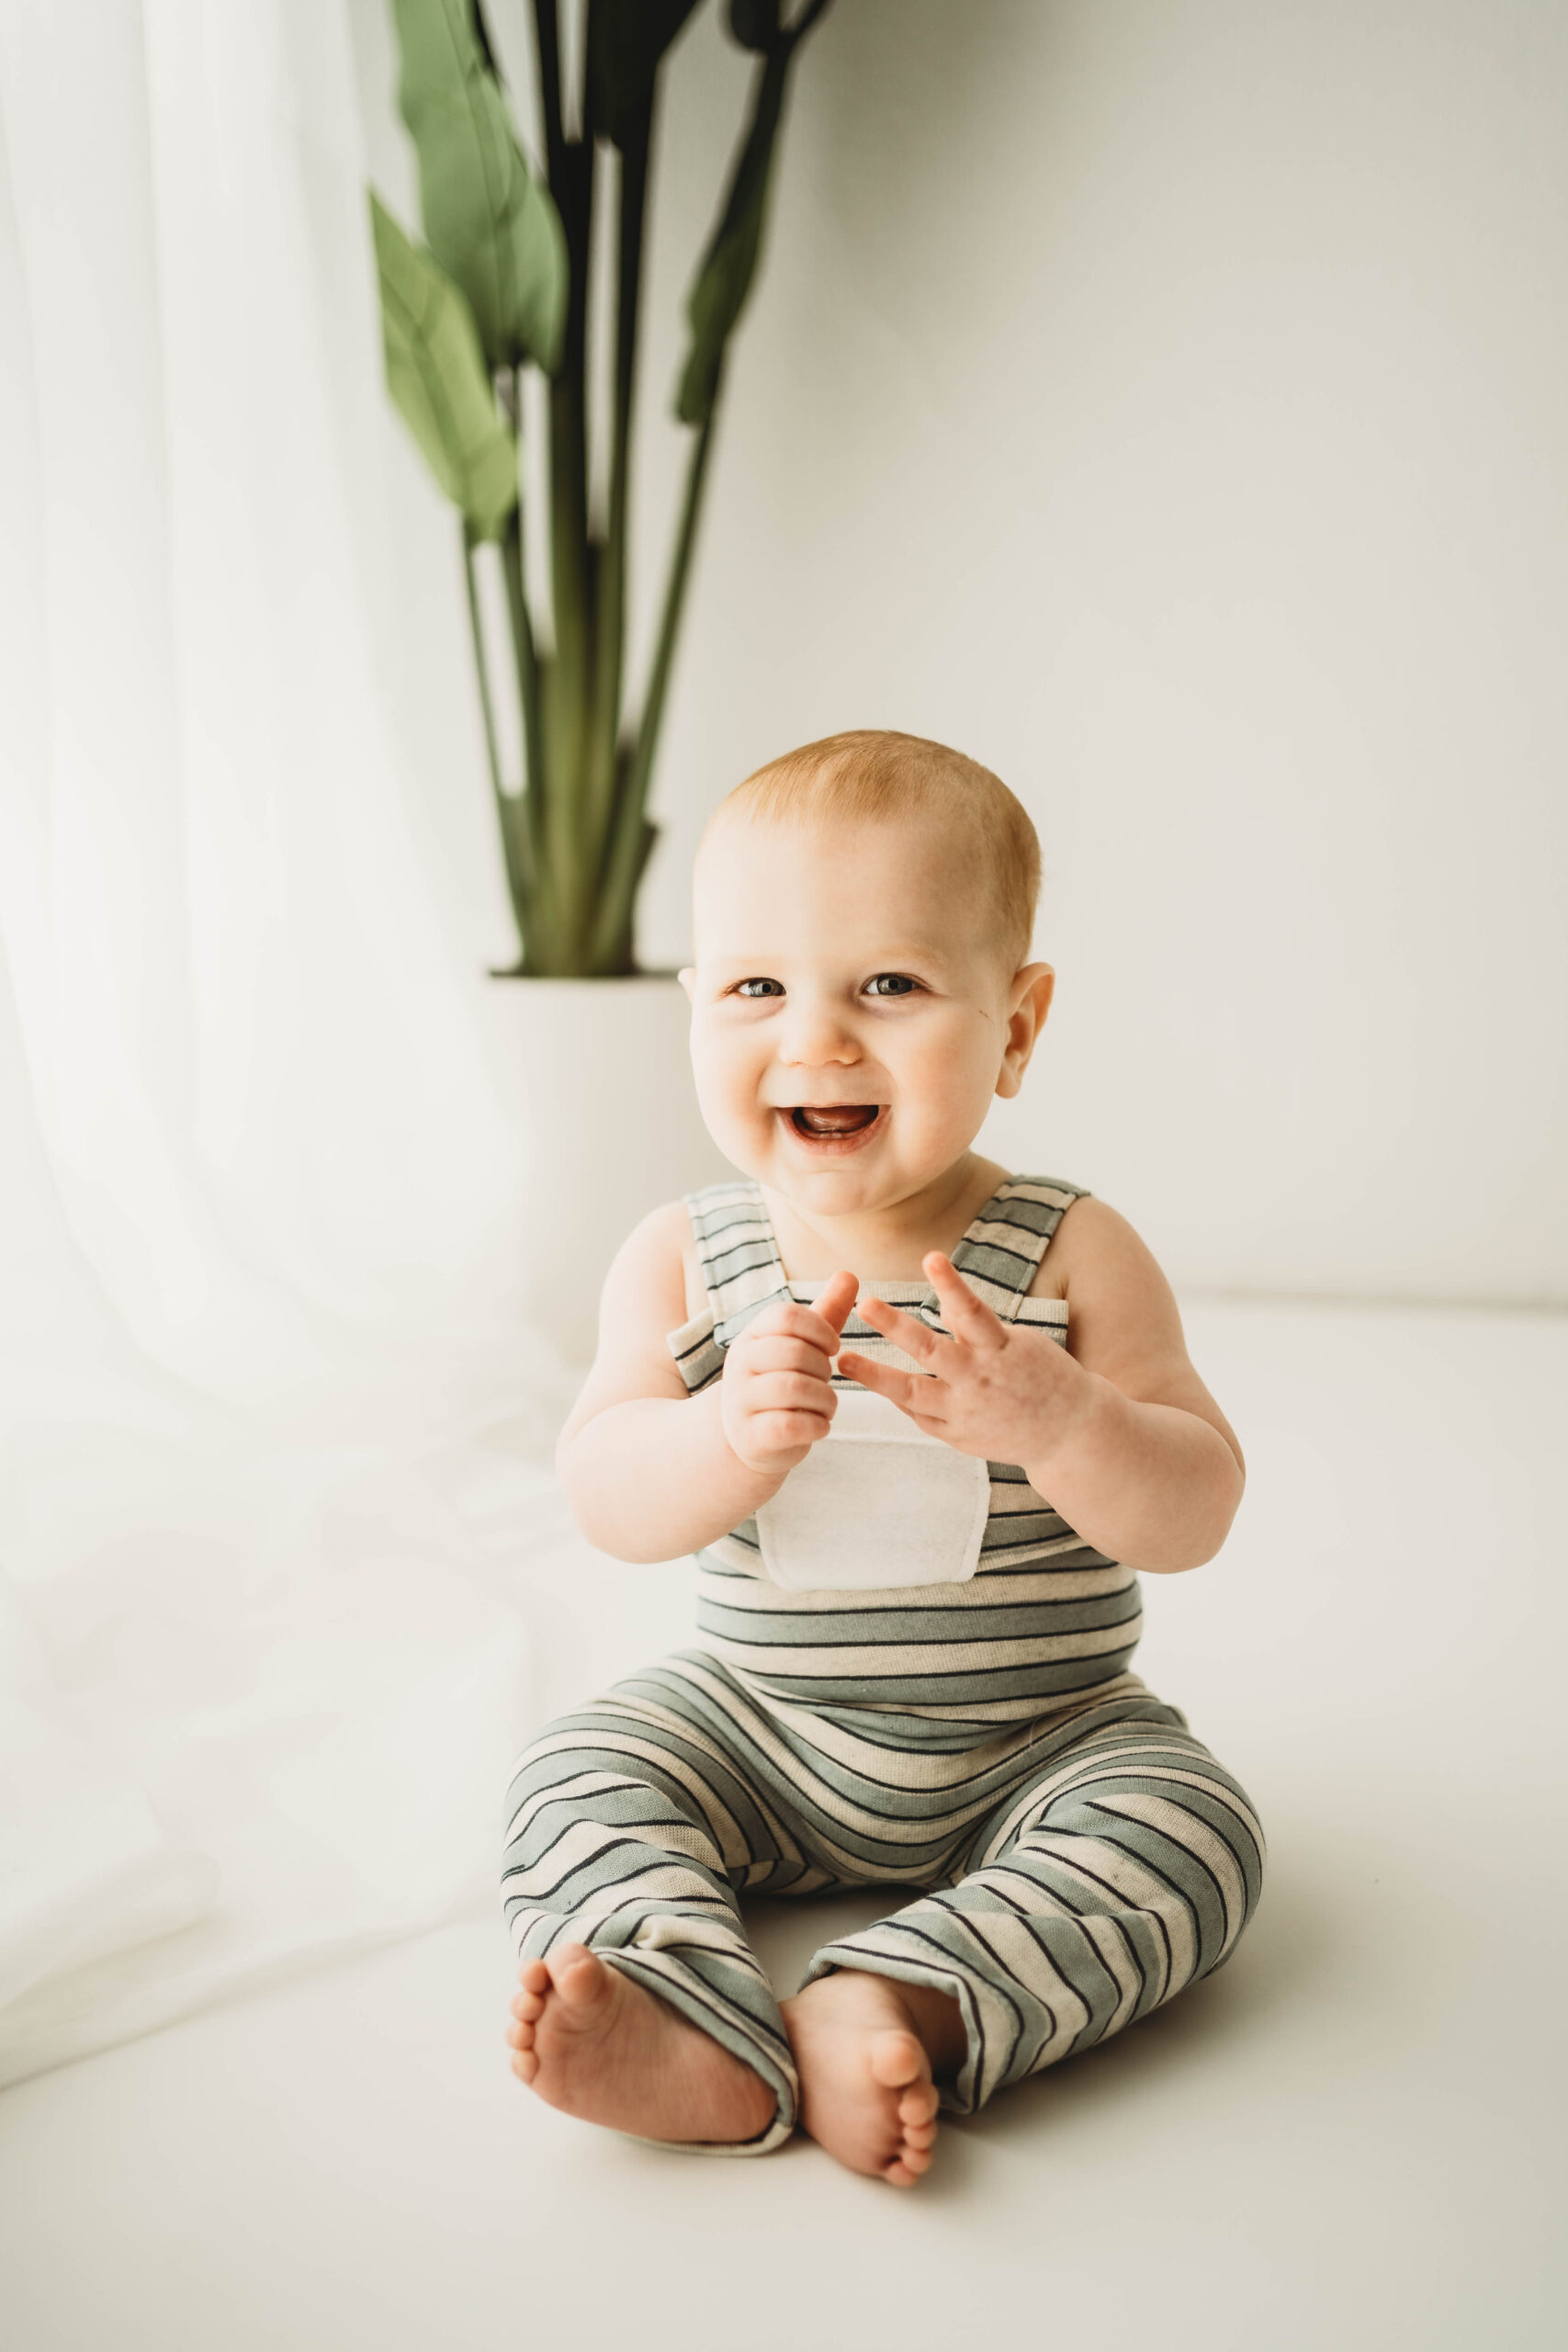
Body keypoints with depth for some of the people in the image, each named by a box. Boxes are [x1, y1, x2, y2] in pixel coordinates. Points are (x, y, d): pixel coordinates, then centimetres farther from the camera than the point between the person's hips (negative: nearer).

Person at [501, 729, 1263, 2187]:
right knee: (575, 1778, -17)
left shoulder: (1072, 1256, -11)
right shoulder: (685, 1259, -6)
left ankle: (893, 2007, -34)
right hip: (762, 1728, 2)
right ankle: (699, 2045, -33)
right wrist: (734, 1432, -34)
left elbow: (1194, 1518, -14)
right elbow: (609, 1503, -12)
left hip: (1043, 1740, -1)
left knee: (1190, 1832, -24)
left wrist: (1057, 1419, -35)